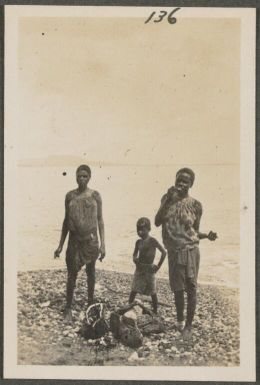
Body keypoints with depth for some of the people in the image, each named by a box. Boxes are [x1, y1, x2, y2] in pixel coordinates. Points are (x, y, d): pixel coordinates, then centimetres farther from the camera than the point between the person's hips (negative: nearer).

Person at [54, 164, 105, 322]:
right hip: (74, 239, 1)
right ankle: (68, 308, 13)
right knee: (72, 274, 1)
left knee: (91, 272, 11)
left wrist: (102, 244, -5)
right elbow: (66, 220, 9)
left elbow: (100, 220, 1)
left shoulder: (95, 195, -1)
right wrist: (60, 245, 8)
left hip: (90, 239, -1)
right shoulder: (70, 195, 3)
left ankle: (90, 304, 26)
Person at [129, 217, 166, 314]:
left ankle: (155, 311, 18)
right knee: (134, 290, -4)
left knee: (152, 292, 6)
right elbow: (135, 253, 18)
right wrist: (135, 258, -5)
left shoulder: (152, 241, -10)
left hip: (149, 269, -4)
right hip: (139, 268, 4)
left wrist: (158, 266, -8)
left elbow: (164, 252, -10)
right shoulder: (138, 242, 6)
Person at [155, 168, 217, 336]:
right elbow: (157, 222, -9)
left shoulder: (195, 205, -3)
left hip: (190, 250, -2)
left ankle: (188, 325, 11)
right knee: (177, 288, 12)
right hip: (173, 251, 2)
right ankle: (180, 321, 31)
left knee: (191, 288, -1)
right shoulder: (168, 199, 2)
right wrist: (168, 200, -14)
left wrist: (207, 235, -16)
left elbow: (195, 232, 5)